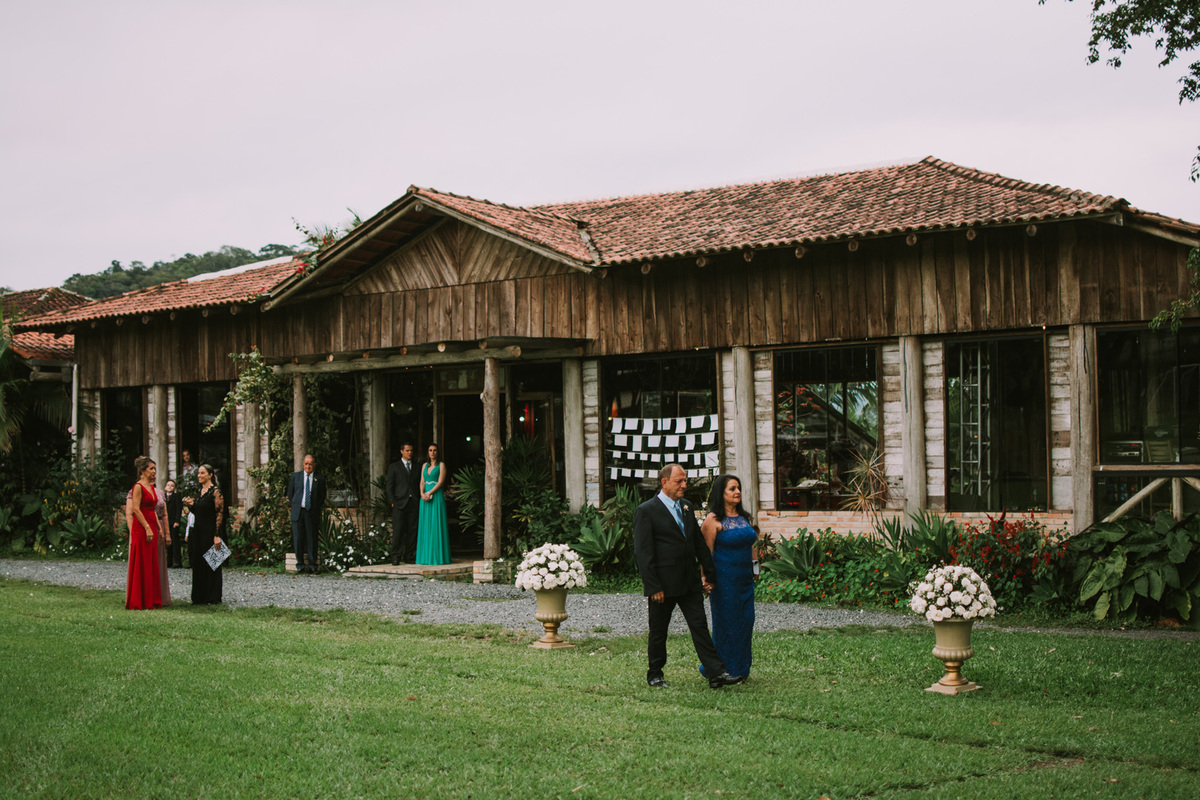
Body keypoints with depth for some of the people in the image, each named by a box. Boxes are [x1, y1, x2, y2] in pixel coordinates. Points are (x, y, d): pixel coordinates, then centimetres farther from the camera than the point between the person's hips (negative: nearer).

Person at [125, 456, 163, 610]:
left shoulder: (151, 487, 16)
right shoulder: (138, 487, -10)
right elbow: (136, 510, -16)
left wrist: (158, 527, 16)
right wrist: (147, 528, -19)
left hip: (151, 527, 9)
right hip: (141, 528, -9)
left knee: (152, 565, 8)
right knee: (141, 565, -5)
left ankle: (151, 600, 12)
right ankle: (139, 601, -1)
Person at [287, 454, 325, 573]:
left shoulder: (319, 478, 6)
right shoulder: (296, 476, 9)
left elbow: (322, 496, 14)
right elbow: (290, 493, 19)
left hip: (312, 513, -1)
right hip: (298, 512, 1)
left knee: (312, 539, 0)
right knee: (298, 539, -2)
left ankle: (312, 565, 8)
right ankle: (300, 564, 7)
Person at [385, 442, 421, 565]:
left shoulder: (416, 468, 18)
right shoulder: (394, 467, 10)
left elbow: (419, 485, 17)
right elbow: (389, 486, 5)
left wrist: (419, 501, 5)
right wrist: (392, 502, -6)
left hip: (413, 504, 3)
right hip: (399, 503, -3)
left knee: (412, 531, 0)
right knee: (398, 531, -7)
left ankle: (409, 556, 6)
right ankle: (396, 557, -6)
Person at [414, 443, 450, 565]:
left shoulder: (441, 465, 1)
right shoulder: (425, 465, 16)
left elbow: (440, 482, -8)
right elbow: (422, 482, 10)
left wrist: (429, 493, -15)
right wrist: (422, 493, -9)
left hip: (437, 497, -5)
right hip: (425, 497, 5)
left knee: (437, 526, -7)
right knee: (425, 526, 3)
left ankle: (438, 556, -5)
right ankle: (426, 556, 5)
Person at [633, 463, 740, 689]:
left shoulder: (686, 506, 11)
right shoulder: (646, 511, -10)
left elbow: (699, 542, 18)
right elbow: (642, 552, -14)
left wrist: (709, 573, 14)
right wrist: (653, 587, -17)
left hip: (690, 582, 6)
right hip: (663, 585, -6)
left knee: (700, 627, 2)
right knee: (658, 631, 8)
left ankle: (716, 673, -1)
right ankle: (655, 674, 23)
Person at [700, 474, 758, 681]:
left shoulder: (744, 517, 12)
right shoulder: (714, 520, -9)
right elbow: (707, 552, -10)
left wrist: (754, 567, 12)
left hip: (745, 578, 7)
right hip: (724, 577, -7)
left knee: (746, 621, 6)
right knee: (726, 623, -1)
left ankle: (740, 669, 17)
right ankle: (725, 671, 9)